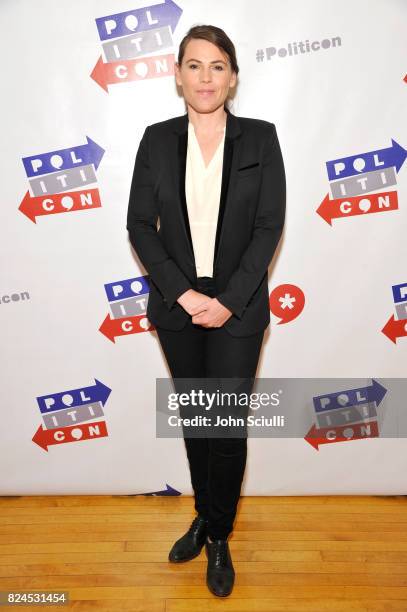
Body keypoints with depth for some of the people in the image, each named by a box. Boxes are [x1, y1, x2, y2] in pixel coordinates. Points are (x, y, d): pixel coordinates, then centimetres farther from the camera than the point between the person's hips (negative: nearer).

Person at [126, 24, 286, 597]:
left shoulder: (260, 137, -2)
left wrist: (228, 301, -14)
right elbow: (140, 226, -1)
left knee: (227, 427, 4)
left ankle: (218, 536, 27)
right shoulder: (157, 140, 2)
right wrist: (183, 294, -11)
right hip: (178, 306, 2)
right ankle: (206, 517, 38)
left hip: (238, 308, -2)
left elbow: (269, 226, -6)